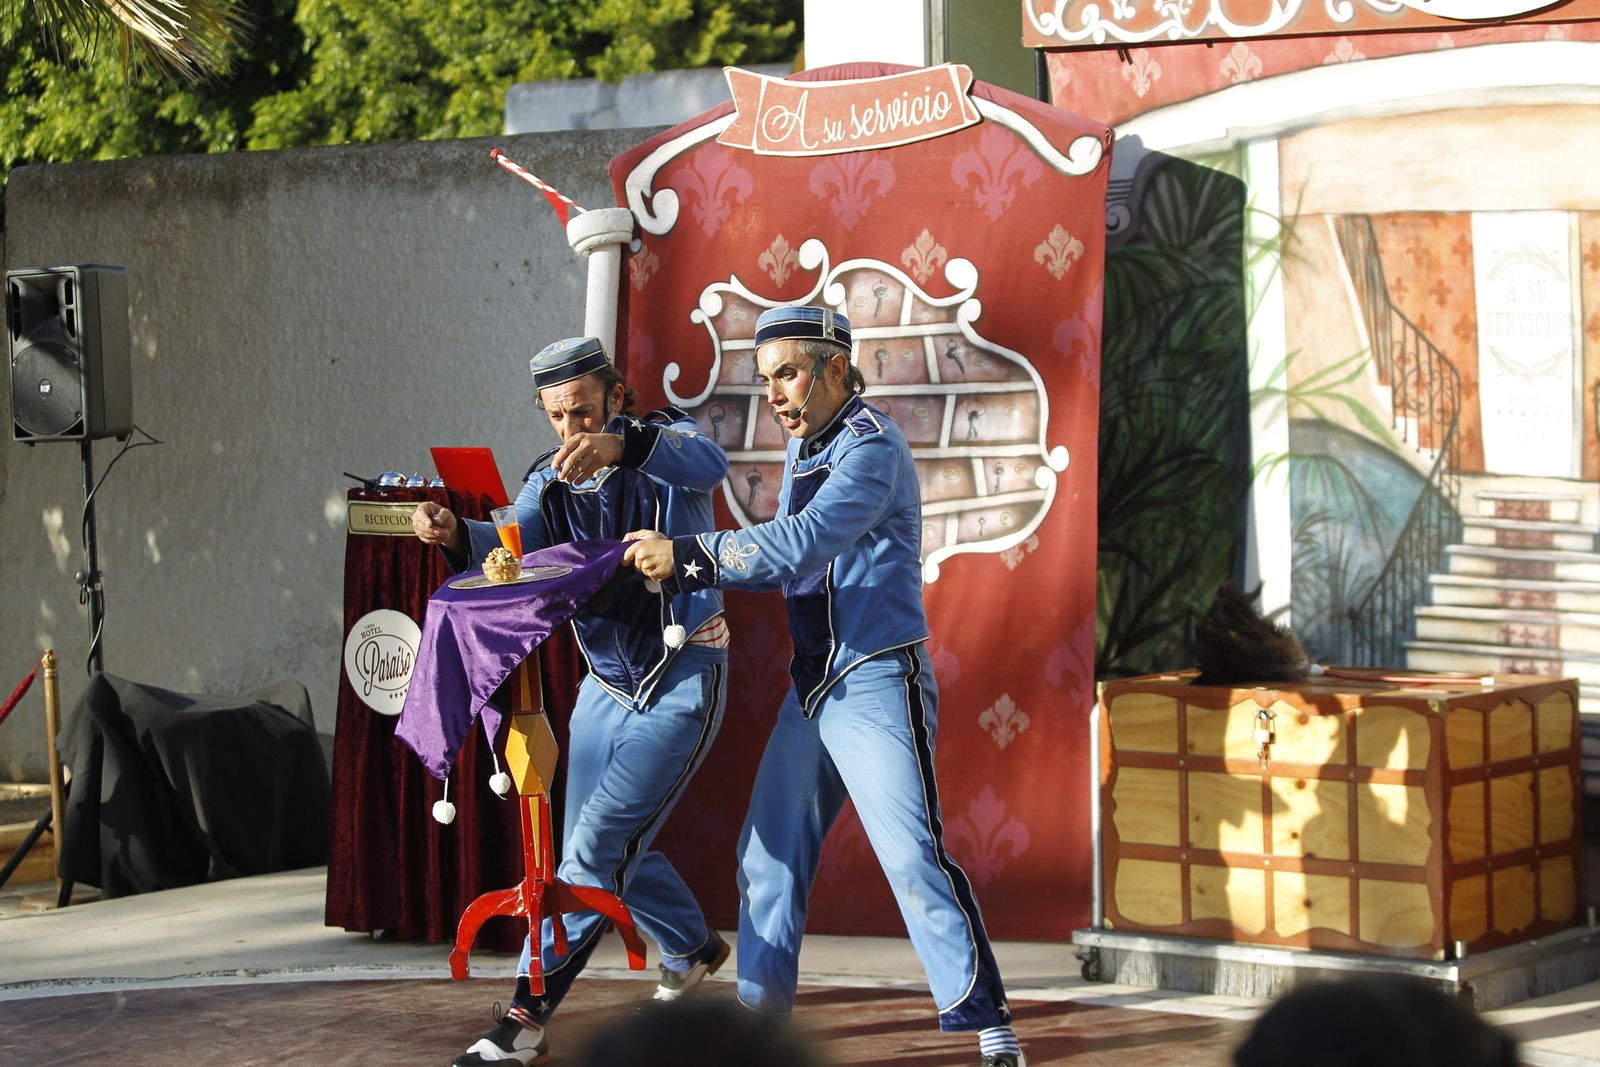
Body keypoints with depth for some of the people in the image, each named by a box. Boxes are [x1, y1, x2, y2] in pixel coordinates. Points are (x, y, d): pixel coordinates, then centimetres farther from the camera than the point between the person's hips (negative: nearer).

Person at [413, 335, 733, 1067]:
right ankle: (692, 948, 44)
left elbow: (707, 464, -37)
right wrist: (457, 536, -39)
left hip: (682, 683, -7)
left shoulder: (663, 442, -12)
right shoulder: (551, 482, 4)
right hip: (605, 684, 7)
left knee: (598, 846, -15)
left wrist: (624, 444, -57)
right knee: (596, 847, 18)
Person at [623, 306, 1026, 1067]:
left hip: (877, 684, -9)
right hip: (811, 686, 9)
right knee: (769, 852, 10)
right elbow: (786, 559, 16)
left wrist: (688, 553, -27)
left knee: (912, 856, -15)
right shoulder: (802, 450, 15)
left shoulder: (870, 447, -15)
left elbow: (799, 544, -28)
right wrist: (687, 572, 1)